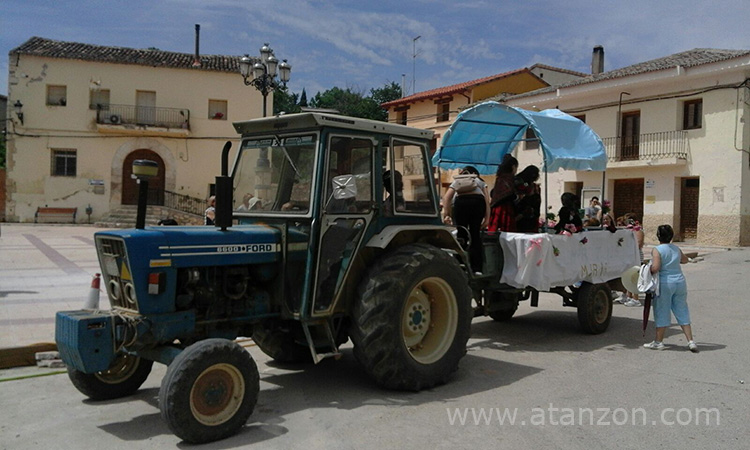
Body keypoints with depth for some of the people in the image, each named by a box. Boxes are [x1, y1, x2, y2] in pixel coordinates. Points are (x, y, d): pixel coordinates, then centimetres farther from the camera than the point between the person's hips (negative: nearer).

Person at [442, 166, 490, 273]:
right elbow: (487, 198, 15)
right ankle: (477, 269, 3)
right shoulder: (480, 181, 32)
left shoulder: (456, 182, 31)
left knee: (461, 234, 5)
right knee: (475, 234, 7)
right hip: (478, 201, 1)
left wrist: (446, 214, 9)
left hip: (461, 201, 0)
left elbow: (446, 197, 13)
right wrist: (487, 217, 10)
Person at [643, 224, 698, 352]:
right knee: (682, 311, 12)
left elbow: (655, 268, -22)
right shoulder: (676, 248, 9)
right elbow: (684, 260, 28)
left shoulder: (657, 250, -11)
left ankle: (658, 341, 13)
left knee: (662, 312, 4)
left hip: (664, 283, -6)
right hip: (680, 281, 6)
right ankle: (691, 341, 12)